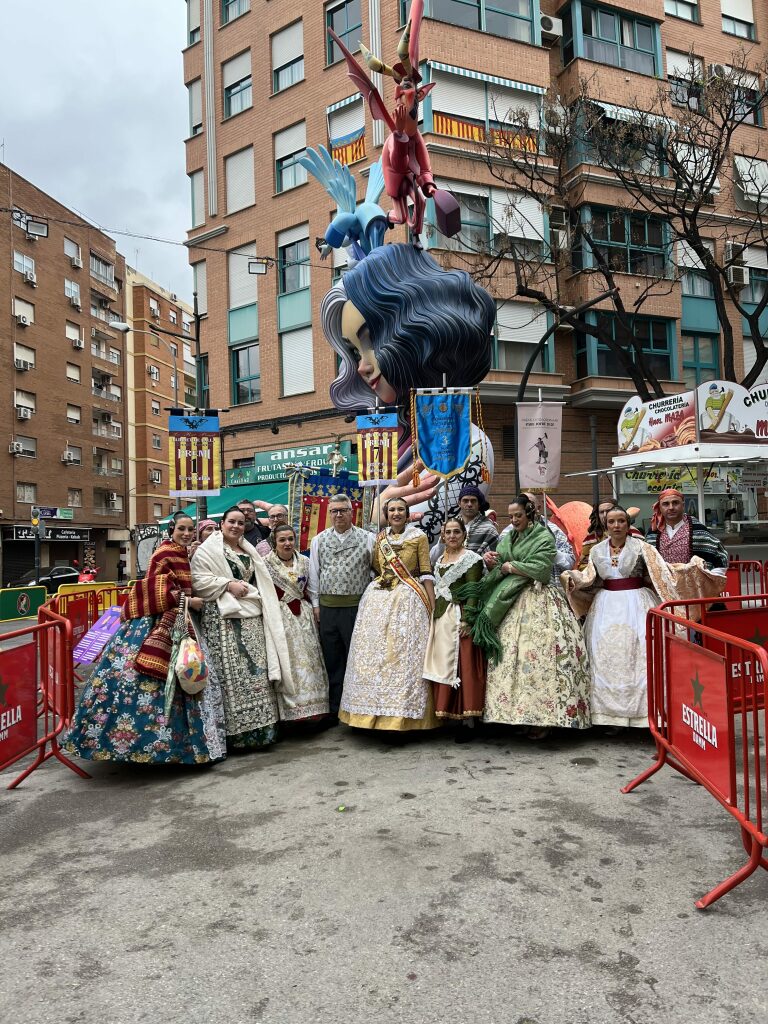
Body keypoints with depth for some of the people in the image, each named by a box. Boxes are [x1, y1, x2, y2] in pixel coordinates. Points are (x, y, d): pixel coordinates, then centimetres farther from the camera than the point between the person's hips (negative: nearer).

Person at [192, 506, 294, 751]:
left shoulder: (249, 550, 21)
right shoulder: (207, 550, 0)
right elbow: (198, 580, -10)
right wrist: (228, 584, -16)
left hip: (252, 617, 7)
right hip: (224, 617, -7)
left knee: (257, 671, 5)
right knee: (232, 672, -9)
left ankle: (259, 728, 13)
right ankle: (234, 731, -1)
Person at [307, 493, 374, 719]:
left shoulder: (367, 539, 1)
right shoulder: (319, 540, 9)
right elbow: (314, 573, 11)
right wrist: (316, 604, 7)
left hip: (356, 605, -2)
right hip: (327, 607, 3)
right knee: (331, 658, 9)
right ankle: (334, 708, 20)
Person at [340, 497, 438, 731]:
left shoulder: (419, 537, 2)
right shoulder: (379, 539, 13)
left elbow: (426, 573, -2)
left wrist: (433, 606, -7)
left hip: (408, 601, -4)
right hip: (378, 598, 4)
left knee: (404, 653, -5)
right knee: (374, 653, 5)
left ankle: (403, 713, 4)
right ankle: (376, 710, 16)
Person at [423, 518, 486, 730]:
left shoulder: (471, 558, -6)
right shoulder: (440, 559, 17)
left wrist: (467, 620, -20)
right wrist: (434, 615, 17)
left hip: (459, 617, -7)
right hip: (440, 617, 7)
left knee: (461, 666, -6)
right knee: (442, 666, 8)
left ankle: (467, 720, 0)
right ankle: (447, 712, 16)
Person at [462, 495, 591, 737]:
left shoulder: (544, 537, 1)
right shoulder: (506, 540, 18)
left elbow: (541, 568, -12)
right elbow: (498, 571, 15)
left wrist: (510, 566, -5)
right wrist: (493, 565, -7)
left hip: (537, 601, -5)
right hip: (511, 602, 6)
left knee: (538, 655, -10)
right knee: (510, 653, -2)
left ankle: (542, 716, -5)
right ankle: (516, 713, 3)